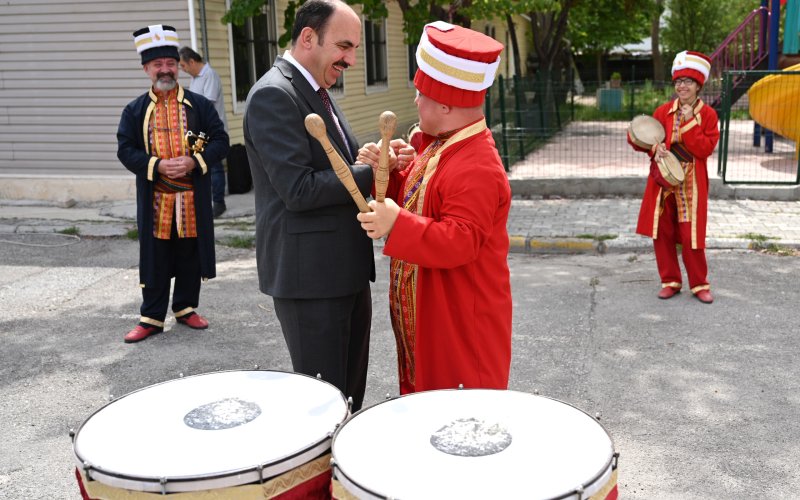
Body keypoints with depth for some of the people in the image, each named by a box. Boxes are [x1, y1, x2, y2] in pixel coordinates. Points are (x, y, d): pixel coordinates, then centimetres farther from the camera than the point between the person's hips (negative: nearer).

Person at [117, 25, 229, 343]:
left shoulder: (199, 105, 4)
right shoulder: (135, 110, 4)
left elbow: (220, 141, 0)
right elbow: (125, 150, 0)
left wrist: (194, 161, -16)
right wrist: (157, 166, -16)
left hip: (193, 199, 1)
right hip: (154, 201, 0)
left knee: (190, 257, 9)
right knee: (155, 260, 5)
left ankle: (186, 308, 26)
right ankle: (152, 317, 15)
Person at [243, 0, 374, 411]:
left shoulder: (318, 94, 15)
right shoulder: (273, 95, -15)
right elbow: (299, 189, -22)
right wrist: (374, 171, -15)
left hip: (346, 270, 9)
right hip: (308, 275, -9)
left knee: (350, 393, 19)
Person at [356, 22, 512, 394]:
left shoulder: (477, 169, -25)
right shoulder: (440, 146, 7)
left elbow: (460, 243, -30)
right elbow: (416, 200, 15)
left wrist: (398, 225, -36)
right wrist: (388, 172, -2)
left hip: (462, 326, -10)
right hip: (428, 317, 10)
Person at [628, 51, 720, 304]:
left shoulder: (707, 114, -3)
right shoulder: (662, 111, 3)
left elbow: (705, 149, -12)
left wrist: (689, 122, -17)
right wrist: (655, 148, -13)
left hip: (691, 184, -3)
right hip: (663, 181, 3)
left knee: (691, 235, -2)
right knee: (661, 233, 5)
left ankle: (699, 285, 14)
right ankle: (670, 281, 18)